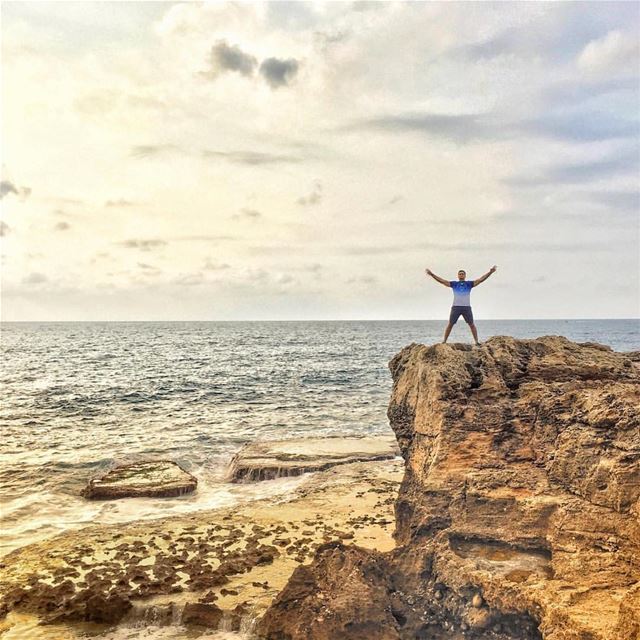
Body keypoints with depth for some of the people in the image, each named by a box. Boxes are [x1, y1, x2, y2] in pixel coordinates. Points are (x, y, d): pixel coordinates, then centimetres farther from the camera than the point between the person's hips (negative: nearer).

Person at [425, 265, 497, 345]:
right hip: (456, 307, 0)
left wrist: (490, 272, -10)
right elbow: (442, 281, 3)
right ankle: (444, 341, 7)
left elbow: (480, 279, 0)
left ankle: (477, 341, 5)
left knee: (471, 325, 1)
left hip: (467, 307, 0)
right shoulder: (454, 283, 8)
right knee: (450, 324, 2)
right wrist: (432, 274, -4)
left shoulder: (469, 283, 7)